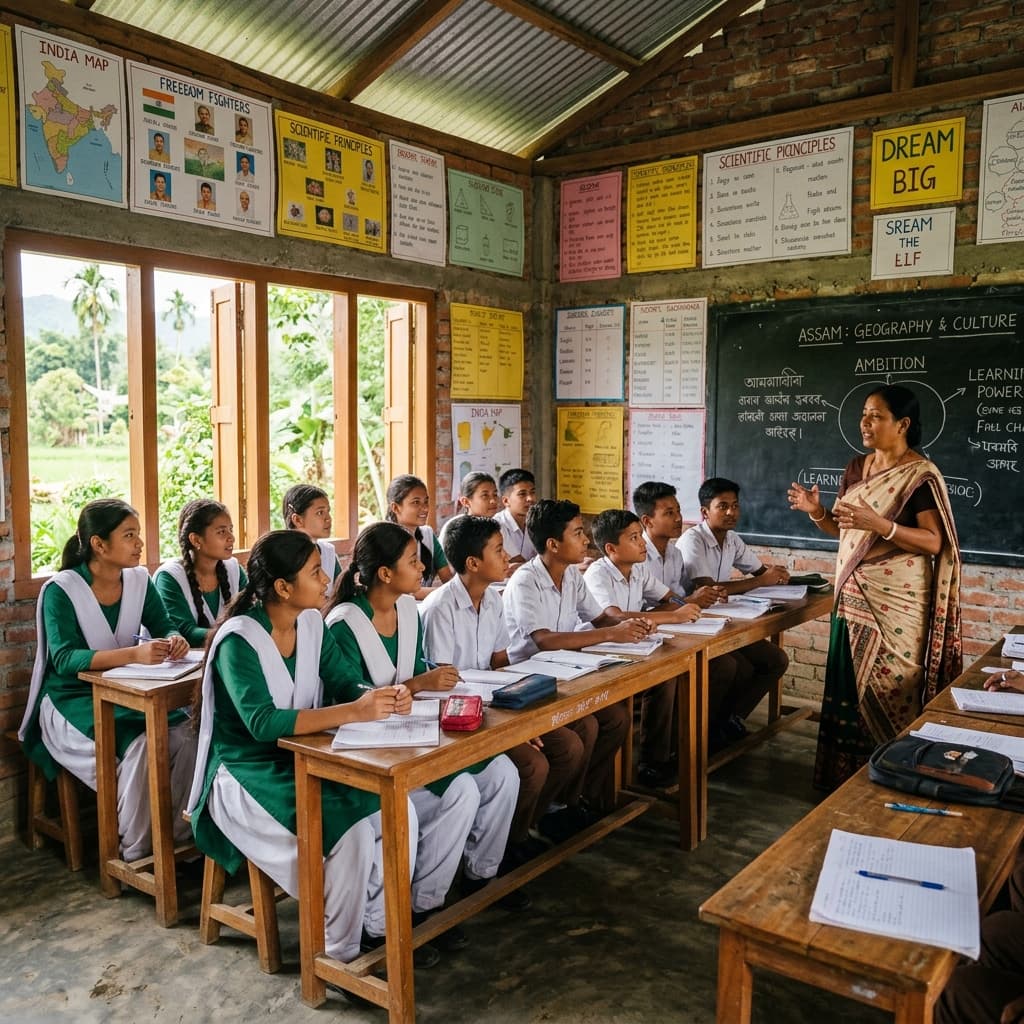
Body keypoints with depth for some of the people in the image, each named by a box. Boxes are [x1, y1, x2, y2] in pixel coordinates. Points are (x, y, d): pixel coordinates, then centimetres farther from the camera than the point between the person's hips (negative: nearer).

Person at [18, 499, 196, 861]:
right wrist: (134, 654, -41)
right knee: (138, 746, -31)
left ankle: (178, 836, -5)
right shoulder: (60, 590, -15)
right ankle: (134, 852, -13)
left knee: (183, 736, -22)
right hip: (72, 699, -5)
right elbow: (64, 659, -26)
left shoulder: (139, 579, 1)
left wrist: (175, 640, -25)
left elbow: (163, 628, 2)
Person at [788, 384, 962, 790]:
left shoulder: (920, 475, -11)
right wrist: (817, 512, -3)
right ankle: (848, 774, 22)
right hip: (854, 595, 7)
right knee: (849, 685, 10)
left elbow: (934, 543, -16)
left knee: (891, 689, -1)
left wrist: (879, 524, -28)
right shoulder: (856, 467, 10)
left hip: (897, 601, -7)